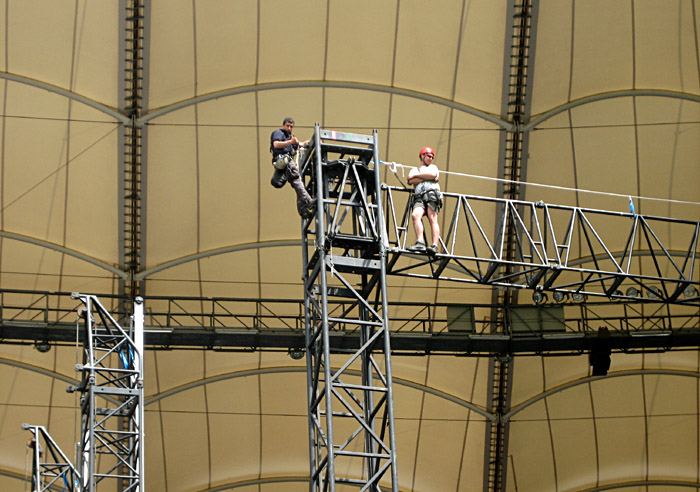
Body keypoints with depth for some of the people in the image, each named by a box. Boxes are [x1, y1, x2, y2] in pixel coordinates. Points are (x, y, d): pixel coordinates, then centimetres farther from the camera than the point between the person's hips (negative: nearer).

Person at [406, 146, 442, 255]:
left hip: (432, 194, -1)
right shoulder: (414, 170, 31)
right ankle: (420, 243, -36)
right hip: (419, 197, 1)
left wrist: (417, 176, 10)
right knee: (415, 215, -25)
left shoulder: (433, 167, 28)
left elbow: (433, 175, 3)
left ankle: (434, 246, -28)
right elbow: (411, 181, 9)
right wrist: (426, 177, 5)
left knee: (432, 219, -17)